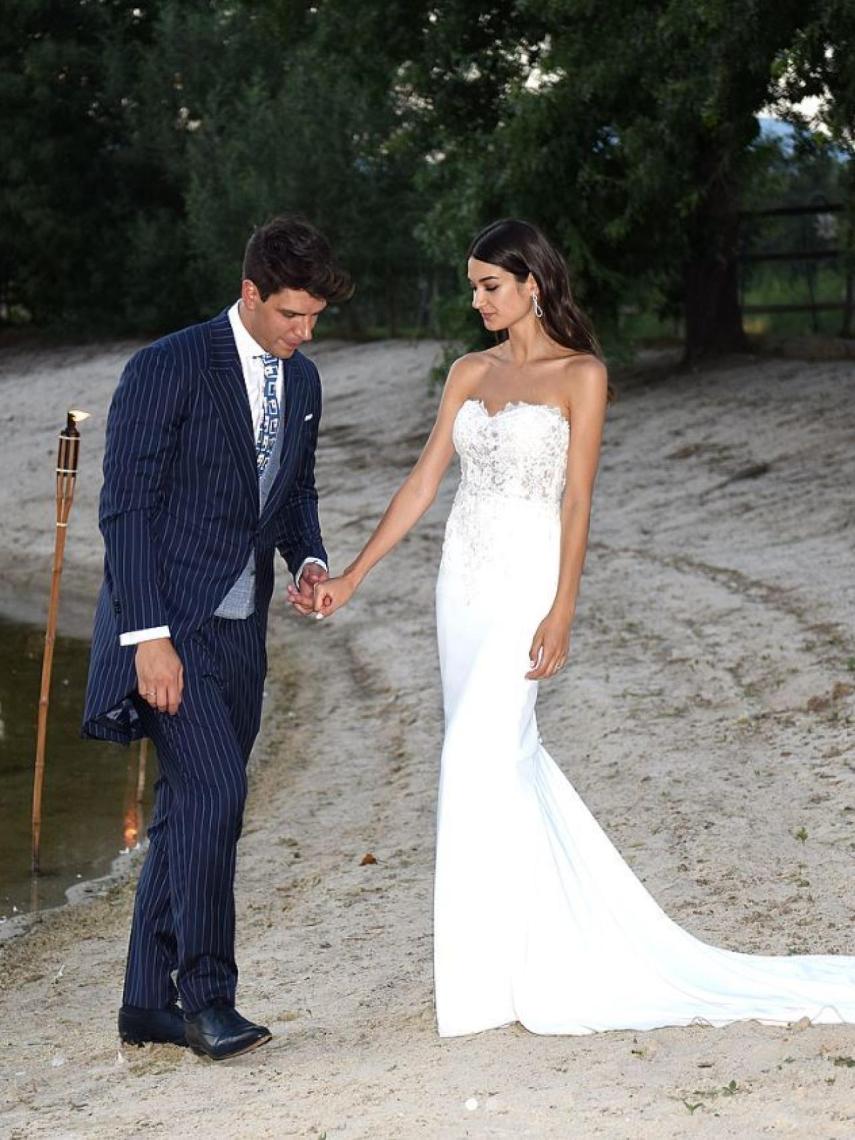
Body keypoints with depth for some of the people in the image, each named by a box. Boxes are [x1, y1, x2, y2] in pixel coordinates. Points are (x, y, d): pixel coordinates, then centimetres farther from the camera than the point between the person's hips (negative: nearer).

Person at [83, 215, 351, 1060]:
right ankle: (205, 994, -7)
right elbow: (126, 507, -14)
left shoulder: (302, 380, 10)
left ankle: (149, 1004, 16)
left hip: (239, 631, 7)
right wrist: (148, 636, -19)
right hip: (168, 625, -7)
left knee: (190, 812, 9)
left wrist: (309, 561, 1)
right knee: (215, 790, -18)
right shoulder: (167, 369, -12)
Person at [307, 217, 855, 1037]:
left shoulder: (579, 375, -5)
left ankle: (495, 974, -3)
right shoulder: (470, 373, 12)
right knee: (501, 757, 9)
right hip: (463, 578, 6)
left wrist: (561, 616, -16)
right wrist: (350, 576, 5)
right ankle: (556, 932, 22)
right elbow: (422, 484, 11)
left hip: (525, 580, -6)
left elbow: (577, 500, -9)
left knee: (482, 761, -12)